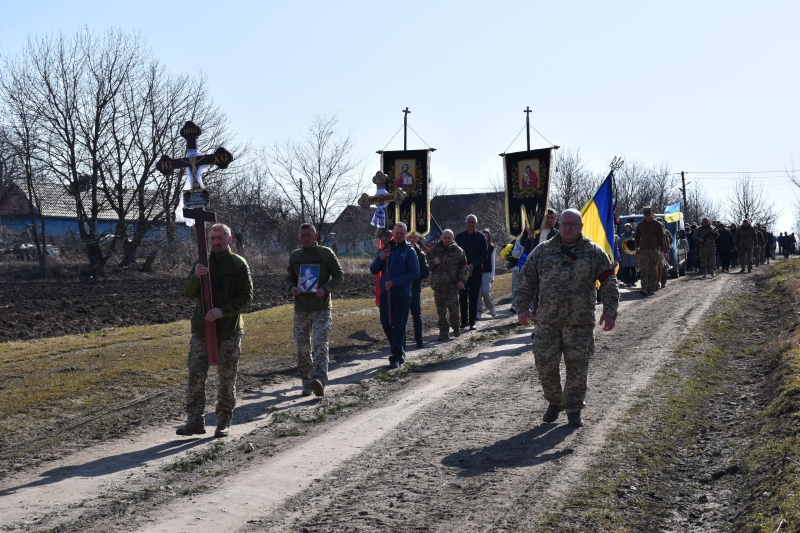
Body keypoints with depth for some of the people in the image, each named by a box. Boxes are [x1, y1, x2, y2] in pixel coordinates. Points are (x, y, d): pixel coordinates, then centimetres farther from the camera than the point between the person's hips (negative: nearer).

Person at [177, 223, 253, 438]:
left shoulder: (239, 264, 0)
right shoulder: (202, 263, 10)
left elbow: (246, 297, -5)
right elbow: (188, 293, 3)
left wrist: (223, 311, -19)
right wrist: (196, 277, -18)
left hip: (229, 331, -3)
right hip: (201, 329, 3)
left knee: (227, 379, 3)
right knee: (195, 376, -4)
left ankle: (224, 422, 15)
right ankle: (195, 421, 2)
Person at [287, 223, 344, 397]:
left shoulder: (326, 253, 0)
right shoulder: (295, 256, 10)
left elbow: (339, 276, 1)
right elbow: (289, 278, 18)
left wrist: (325, 289, -16)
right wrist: (291, 288, -5)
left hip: (321, 308, -4)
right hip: (301, 309, 4)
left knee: (320, 344, -14)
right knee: (302, 347, 6)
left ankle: (319, 379, -23)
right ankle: (307, 383, 15)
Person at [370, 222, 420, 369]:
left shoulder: (409, 251, -2)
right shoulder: (384, 249, 10)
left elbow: (415, 273, -10)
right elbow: (373, 270, 7)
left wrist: (394, 282, -17)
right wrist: (380, 258, -13)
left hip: (402, 294, -4)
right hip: (385, 293, 4)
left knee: (399, 326, -3)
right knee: (386, 325, 9)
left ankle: (397, 357, 1)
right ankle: (399, 351, 25)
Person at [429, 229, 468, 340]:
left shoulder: (458, 251, 6)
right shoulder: (434, 250, 9)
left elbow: (464, 267, 8)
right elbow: (428, 266, 12)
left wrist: (462, 280, -4)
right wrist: (434, 262, -9)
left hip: (453, 284, -2)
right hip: (438, 285, 2)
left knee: (453, 306, -12)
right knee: (441, 310, 3)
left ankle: (456, 327, 13)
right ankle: (444, 333, 9)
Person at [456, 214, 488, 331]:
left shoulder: (481, 237, 3)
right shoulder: (459, 236, 5)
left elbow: (484, 255, 1)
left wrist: (473, 265, -11)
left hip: (476, 271, 0)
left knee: (474, 297, 1)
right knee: (463, 297, -2)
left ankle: (472, 322, 5)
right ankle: (464, 321, 4)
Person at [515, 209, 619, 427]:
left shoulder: (594, 253, 4)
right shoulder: (543, 251, 7)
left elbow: (609, 282, 5)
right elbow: (526, 280, 11)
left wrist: (609, 311, -3)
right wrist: (523, 307, 3)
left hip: (581, 322, -1)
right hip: (547, 321, 1)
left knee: (577, 366, 1)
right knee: (545, 363, 1)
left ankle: (574, 409, 15)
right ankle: (554, 402, 23)